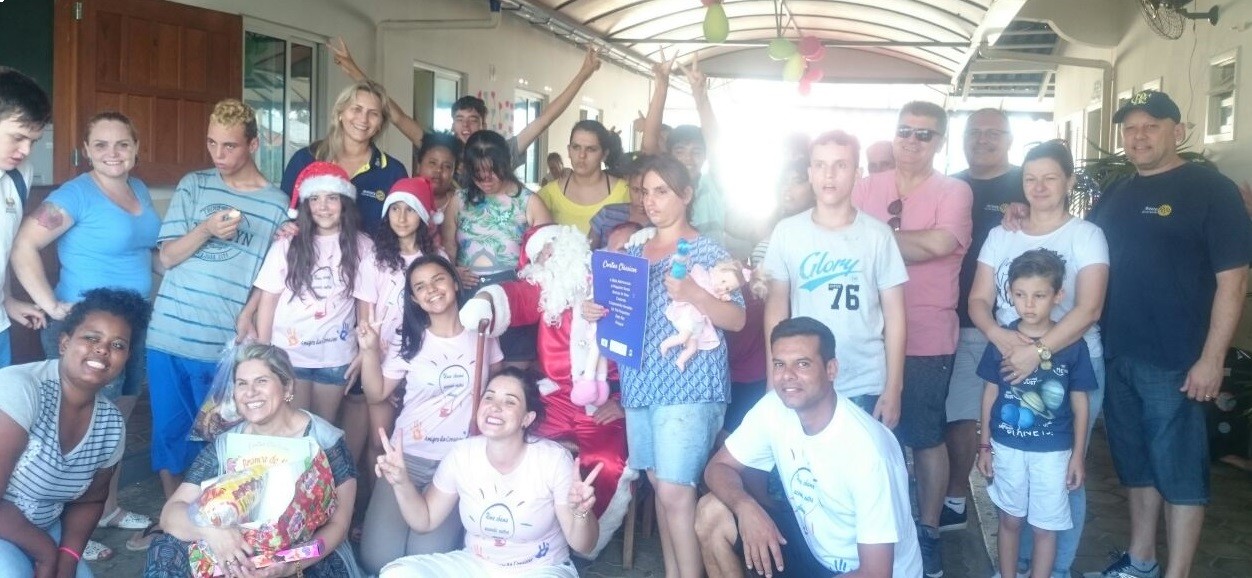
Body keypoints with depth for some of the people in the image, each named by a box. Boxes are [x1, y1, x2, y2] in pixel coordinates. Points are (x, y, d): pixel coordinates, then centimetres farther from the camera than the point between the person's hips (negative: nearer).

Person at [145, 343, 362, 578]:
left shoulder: (324, 442, -8)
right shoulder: (223, 446, 2)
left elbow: (337, 525, -8)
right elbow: (170, 512, -5)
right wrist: (209, 528, -29)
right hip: (238, 557, 4)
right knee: (166, 552, -17)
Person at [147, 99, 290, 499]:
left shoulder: (277, 205, 0)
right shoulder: (193, 185, 5)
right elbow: (166, 257, 1)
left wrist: (243, 324, -11)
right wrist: (205, 230, -16)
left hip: (225, 345, -2)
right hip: (168, 335, 2)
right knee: (169, 429, 9)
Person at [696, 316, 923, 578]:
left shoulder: (867, 448, -29)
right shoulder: (773, 408, -13)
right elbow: (718, 467, -3)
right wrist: (746, 507, -26)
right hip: (813, 547, 6)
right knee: (712, 513, -8)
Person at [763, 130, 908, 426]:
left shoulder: (878, 234, -4)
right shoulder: (786, 232, -1)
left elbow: (894, 315, -1)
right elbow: (776, 306, 4)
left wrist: (893, 389, -4)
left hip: (866, 387, -1)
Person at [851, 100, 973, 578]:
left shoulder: (954, 191, -3)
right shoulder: (868, 188, 6)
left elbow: (939, 243, -19)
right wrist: (911, 243, -14)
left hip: (926, 339, -3)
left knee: (926, 436, 9)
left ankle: (928, 530, 25)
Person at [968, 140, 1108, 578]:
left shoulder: (1086, 235, -3)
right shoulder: (1000, 236, 8)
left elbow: (1089, 308, -14)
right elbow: (979, 299, 4)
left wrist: (1039, 351, -24)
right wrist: (999, 335, -17)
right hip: (1008, 364, 3)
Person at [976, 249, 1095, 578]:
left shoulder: (1072, 345, -10)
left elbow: (1080, 404, -2)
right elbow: (990, 393, 3)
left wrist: (1078, 456, 0)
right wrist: (985, 445, 6)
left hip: (1052, 452, -1)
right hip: (1007, 447, 2)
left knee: (1044, 527, 8)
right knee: (1010, 520, 16)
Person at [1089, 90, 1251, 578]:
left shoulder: (1210, 190, -6)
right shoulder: (1115, 196, 12)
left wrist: (1211, 359, -15)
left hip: (1175, 362, -6)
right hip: (1117, 356, 6)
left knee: (1178, 470, 2)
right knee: (1136, 464, 16)